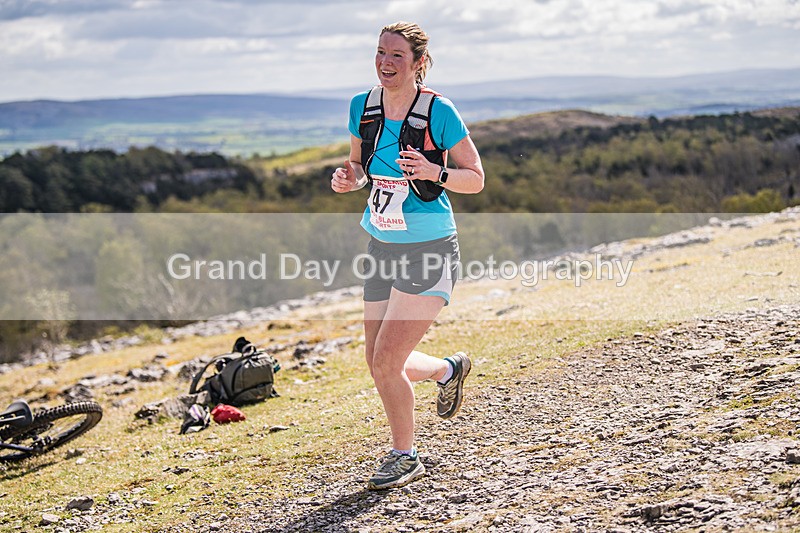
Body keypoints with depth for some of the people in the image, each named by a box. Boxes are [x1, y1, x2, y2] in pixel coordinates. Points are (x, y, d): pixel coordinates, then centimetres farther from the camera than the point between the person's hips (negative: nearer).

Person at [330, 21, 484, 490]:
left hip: (430, 249, -6)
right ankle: (448, 369, 42)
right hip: (383, 248, 6)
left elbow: (476, 178, -6)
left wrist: (435, 173, -25)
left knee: (386, 362, -10)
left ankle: (404, 457, 14)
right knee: (379, 364, 10)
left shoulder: (439, 112, -13)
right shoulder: (363, 107, 2)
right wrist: (349, 179, -6)